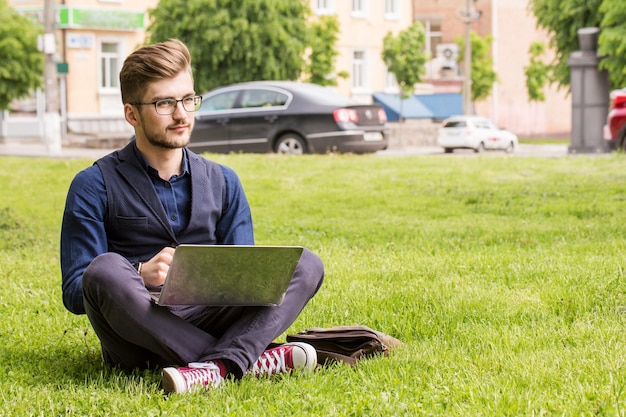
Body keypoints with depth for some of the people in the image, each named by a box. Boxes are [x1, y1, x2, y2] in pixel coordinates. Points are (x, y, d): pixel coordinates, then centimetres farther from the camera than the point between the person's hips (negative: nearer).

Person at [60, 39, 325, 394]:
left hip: (208, 323, 4)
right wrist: (142, 275, -23)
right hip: (138, 335, -3)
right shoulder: (95, 187, 3)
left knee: (307, 265, -14)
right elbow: (75, 293, -4)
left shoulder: (223, 182, 16)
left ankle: (219, 365, -39)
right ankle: (251, 360, -33)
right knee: (105, 269, -34)